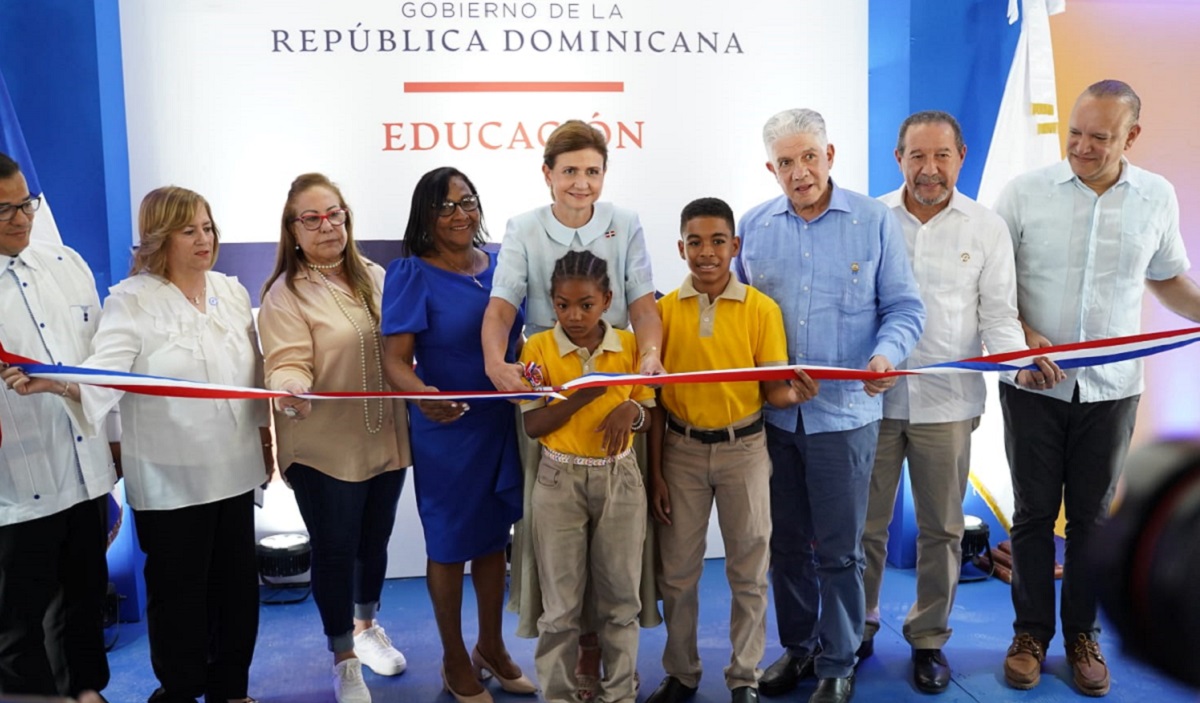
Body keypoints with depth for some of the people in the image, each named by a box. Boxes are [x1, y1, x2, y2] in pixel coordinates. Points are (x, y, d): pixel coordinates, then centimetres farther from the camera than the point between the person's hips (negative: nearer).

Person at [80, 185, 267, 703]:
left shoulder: (232, 291, 7)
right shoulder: (131, 299, -8)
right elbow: (106, 369, -22)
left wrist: (265, 435, 16)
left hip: (233, 467, 5)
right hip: (170, 476, -5)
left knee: (238, 586, 14)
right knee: (178, 594, 8)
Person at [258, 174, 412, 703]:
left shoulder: (375, 277, 7)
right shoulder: (286, 293, -9)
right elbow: (288, 364, -19)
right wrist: (290, 392, -40)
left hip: (385, 439, 5)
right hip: (324, 447, -5)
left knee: (375, 539, 19)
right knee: (334, 550, 4)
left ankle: (367, 627, 44)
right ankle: (344, 659, 24)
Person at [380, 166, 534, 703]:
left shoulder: (499, 265, 3)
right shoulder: (411, 274, -12)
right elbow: (394, 359, -18)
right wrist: (422, 393, -38)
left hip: (503, 424, 5)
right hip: (446, 431, -5)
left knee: (494, 539, 18)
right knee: (450, 545, 10)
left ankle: (491, 647, 38)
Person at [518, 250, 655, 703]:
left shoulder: (631, 346, 0)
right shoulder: (538, 348, -5)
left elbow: (648, 418, 6)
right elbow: (533, 424, -9)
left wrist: (631, 410, -17)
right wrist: (582, 396, -22)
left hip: (620, 479, 2)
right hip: (559, 481, -1)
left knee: (620, 597, 11)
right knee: (561, 604, 6)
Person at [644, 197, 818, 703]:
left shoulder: (762, 309, -6)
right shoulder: (664, 310, -2)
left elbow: (772, 390, -3)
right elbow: (655, 398, 1)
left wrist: (793, 394, -27)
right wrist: (655, 472, 0)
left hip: (743, 450, -1)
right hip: (681, 451, 1)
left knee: (748, 570, 8)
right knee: (677, 570, 10)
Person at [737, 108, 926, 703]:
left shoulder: (874, 221, -2)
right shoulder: (753, 227, 5)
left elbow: (904, 307, -2)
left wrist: (886, 355, -21)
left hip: (844, 413, -3)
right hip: (772, 412, 3)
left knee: (838, 550, 7)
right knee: (786, 542, 15)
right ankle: (798, 647, 34)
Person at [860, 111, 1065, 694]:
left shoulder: (987, 228, 3)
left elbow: (998, 315, 3)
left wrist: (1022, 360, -17)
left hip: (947, 403, 1)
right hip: (872, 397, 0)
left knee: (941, 528, 11)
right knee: (863, 524, 9)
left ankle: (929, 637, 30)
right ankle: (856, 629, 30)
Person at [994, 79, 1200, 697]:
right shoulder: (1025, 192, -6)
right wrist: (1022, 336, -15)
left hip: (1111, 387, 2)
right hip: (1033, 385, -1)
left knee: (1092, 514, 11)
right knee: (1034, 512, 8)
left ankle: (1082, 634, 27)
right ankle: (1031, 632, 22)